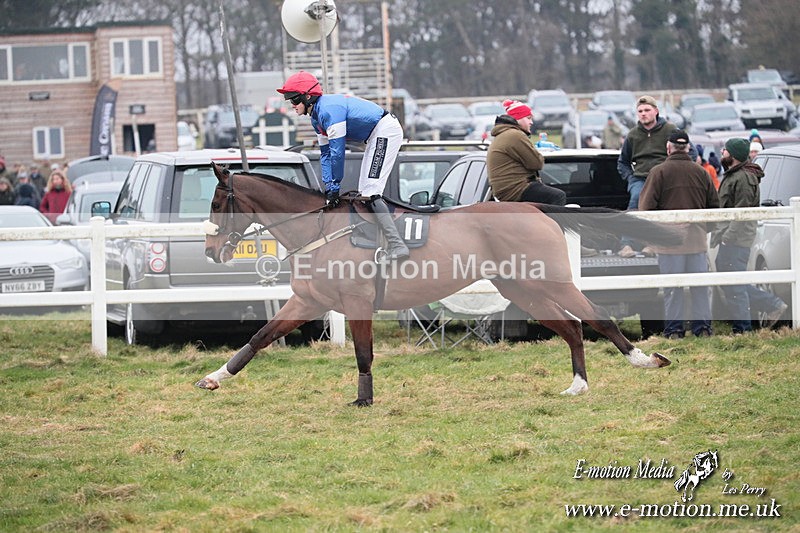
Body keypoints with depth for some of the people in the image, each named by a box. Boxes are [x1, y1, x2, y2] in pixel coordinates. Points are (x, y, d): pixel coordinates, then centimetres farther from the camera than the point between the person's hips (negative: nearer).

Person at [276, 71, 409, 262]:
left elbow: (337, 151, -23)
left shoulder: (329, 110, -22)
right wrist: (328, 187, 5)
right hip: (375, 137, 11)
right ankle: (393, 246, 18)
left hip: (386, 130, -11)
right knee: (365, 193, 14)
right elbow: (325, 153, 14)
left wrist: (335, 185, -15)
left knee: (370, 193, -17)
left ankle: (397, 246, -22)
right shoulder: (317, 116, 10)